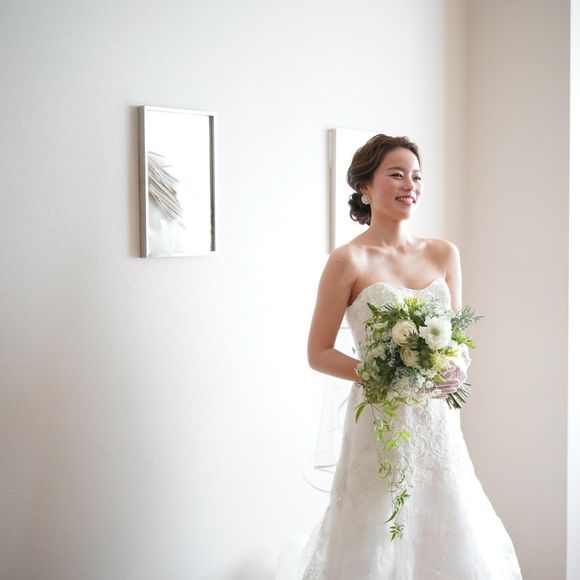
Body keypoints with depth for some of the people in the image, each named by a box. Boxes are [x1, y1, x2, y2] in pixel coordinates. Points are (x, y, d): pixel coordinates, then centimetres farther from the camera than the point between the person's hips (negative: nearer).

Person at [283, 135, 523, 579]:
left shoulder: (445, 254, 6)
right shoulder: (349, 261, -9)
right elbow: (319, 353, -5)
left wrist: (458, 369, -8)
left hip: (438, 422, 5)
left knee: (450, 542, 13)